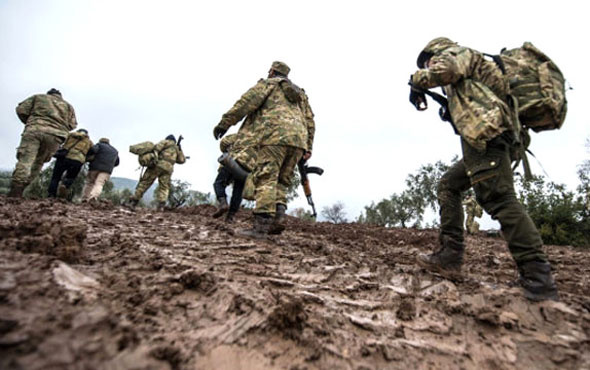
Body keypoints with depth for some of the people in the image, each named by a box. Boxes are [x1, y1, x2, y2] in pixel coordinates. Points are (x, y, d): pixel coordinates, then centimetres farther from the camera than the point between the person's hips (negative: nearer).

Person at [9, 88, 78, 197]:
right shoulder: (68, 106, 26)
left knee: (25, 159, -11)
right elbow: (72, 125, 16)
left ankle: (16, 189, -25)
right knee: (39, 162, 10)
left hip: (35, 130, -2)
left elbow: (21, 110, 13)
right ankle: (21, 189, 3)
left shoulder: (39, 97, 22)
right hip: (55, 136, 2)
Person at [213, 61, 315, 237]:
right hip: (298, 139, 6)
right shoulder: (300, 93, 33)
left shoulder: (268, 83, 16)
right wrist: (308, 147, 20)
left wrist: (224, 122, 3)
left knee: (266, 179, -11)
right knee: (280, 181, 10)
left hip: (275, 135, -6)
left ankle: (261, 225, -19)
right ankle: (277, 218, -7)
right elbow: (310, 121, 24)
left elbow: (246, 103, 3)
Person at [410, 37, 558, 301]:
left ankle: (538, 280, -16)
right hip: (483, 140, 10)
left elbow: (444, 69, -12)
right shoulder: (464, 75, 36)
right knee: (448, 185, 11)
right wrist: (451, 114, 24)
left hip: (487, 134, -10)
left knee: (498, 198, -17)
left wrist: (417, 81, 4)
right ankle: (449, 256, 7)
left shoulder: (459, 52, 12)